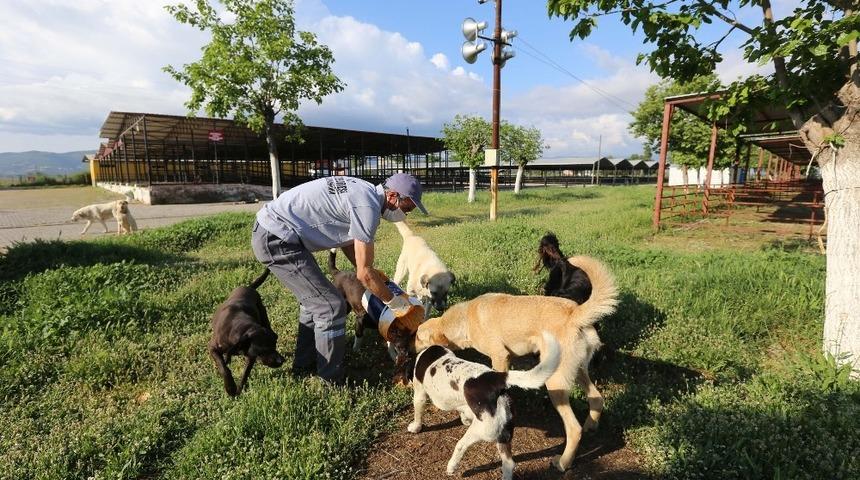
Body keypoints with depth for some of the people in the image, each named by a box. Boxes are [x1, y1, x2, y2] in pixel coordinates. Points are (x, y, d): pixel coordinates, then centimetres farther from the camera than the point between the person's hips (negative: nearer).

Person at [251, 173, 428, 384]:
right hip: (277, 239, -11)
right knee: (331, 306, -8)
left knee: (315, 299, 22)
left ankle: (304, 363, 37)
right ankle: (332, 382, 6)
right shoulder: (368, 207, -19)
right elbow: (364, 273, -15)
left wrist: (371, 272, 22)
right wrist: (394, 302, -2)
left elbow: (348, 238, 22)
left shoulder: (362, 190, 9)